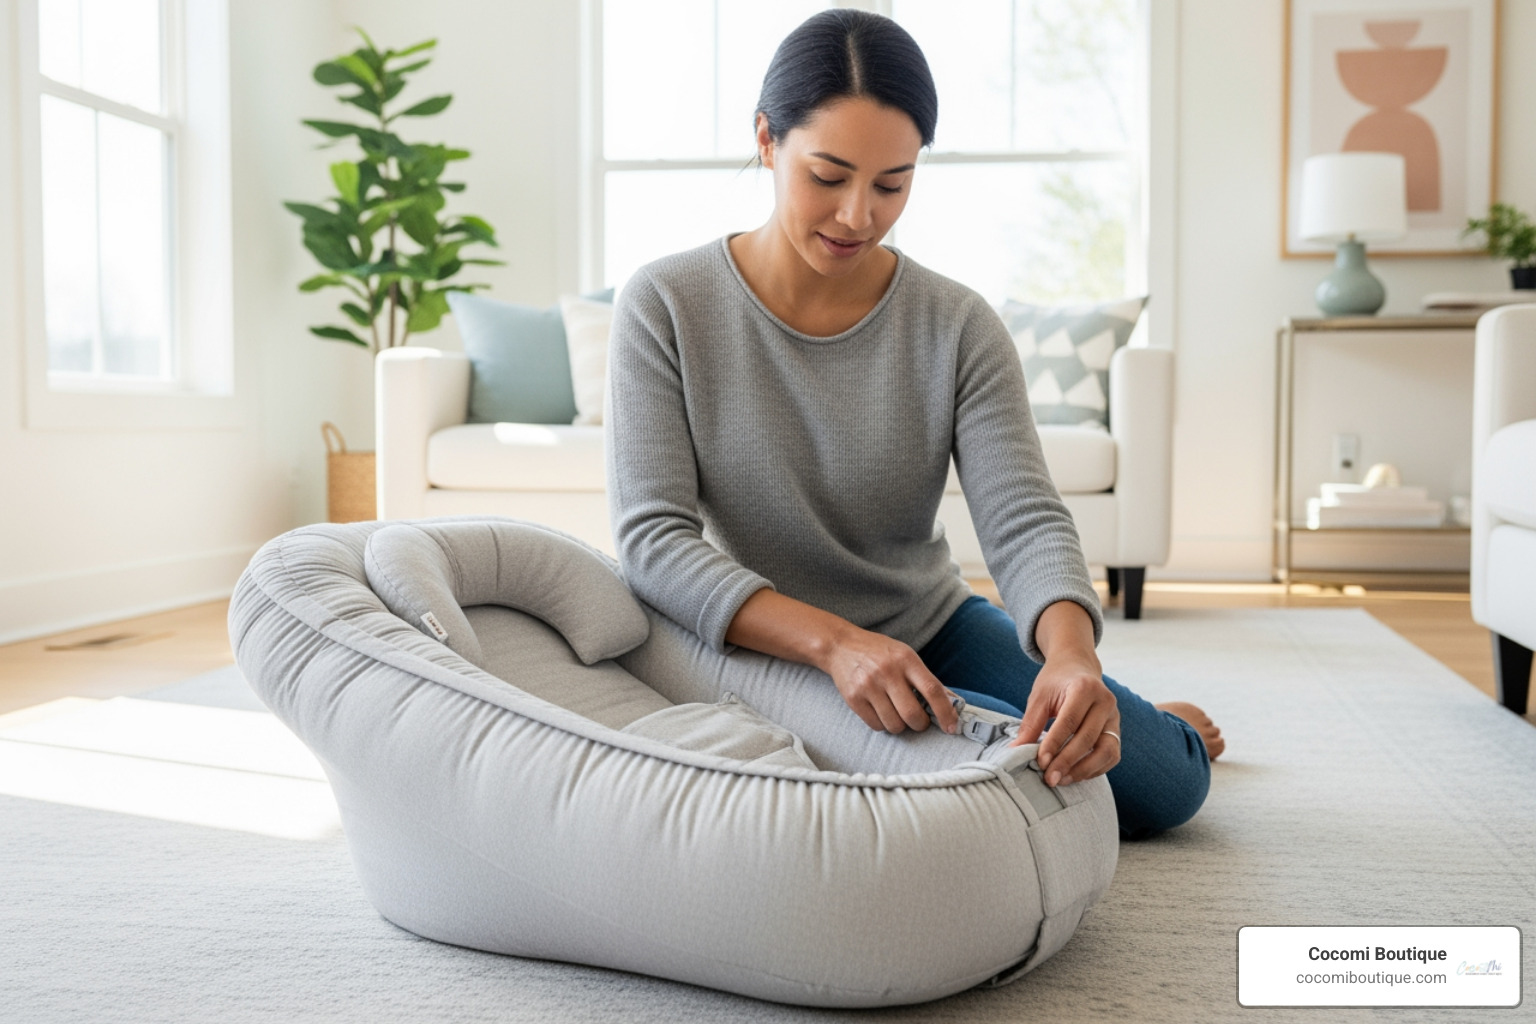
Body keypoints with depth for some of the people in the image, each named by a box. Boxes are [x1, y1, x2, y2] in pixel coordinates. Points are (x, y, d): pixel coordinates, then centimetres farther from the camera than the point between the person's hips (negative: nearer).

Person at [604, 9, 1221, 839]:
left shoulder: (958, 328, -11)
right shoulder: (665, 306, -16)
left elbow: (1025, 522, -19)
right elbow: (653, 539, -24)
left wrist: (1072, 656, -42)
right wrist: (835, 642, -39)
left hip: (935, 628, 2)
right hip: (773, 658, -1)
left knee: (1166, 786, -7)